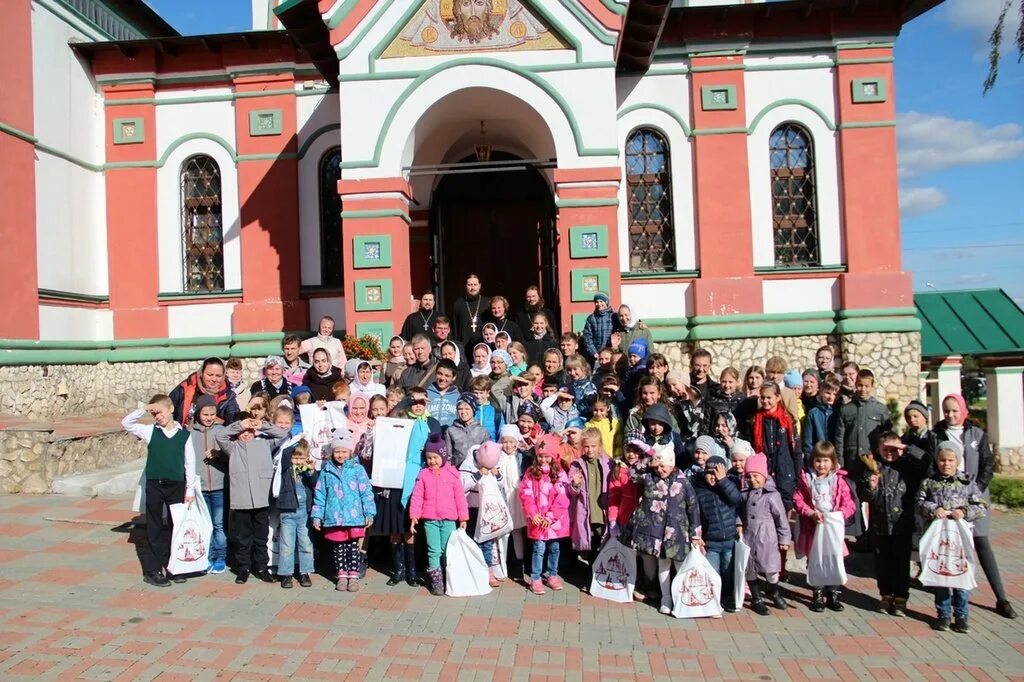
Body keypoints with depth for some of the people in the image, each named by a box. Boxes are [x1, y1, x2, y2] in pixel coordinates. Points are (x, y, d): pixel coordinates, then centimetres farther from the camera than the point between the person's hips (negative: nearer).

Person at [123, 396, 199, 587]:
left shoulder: (184, 434, 1)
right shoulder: (150, 431, 2)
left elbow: (190, 464, 2)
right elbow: (126, 423, -5)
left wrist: (190, 490, -1)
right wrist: (144, 409, -10)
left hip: (176, 486, 1)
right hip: (154, 485, 0)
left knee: (176, 526, 9)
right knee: (154, 528, 6)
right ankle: (152, 570, 13)